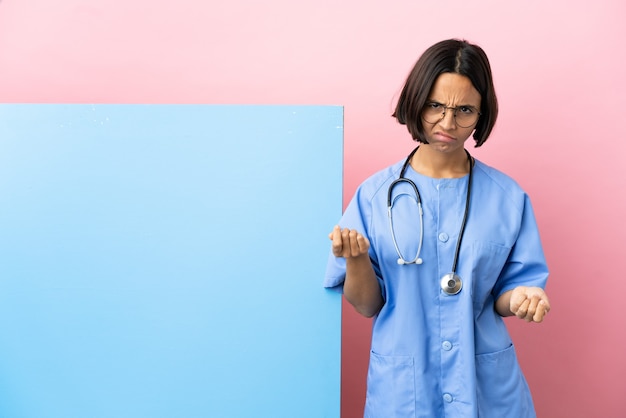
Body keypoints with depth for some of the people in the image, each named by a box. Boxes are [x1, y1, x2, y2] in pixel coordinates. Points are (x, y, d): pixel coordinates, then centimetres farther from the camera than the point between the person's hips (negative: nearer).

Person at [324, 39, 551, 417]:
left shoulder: (507, 197, -5)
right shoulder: (376, 194, -7)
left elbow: (501, 299, 1)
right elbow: (367, 305, -5)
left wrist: (521, 297, -20)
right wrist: (355, 259, -24)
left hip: (488, 387, 1)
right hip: (401, 386, 0)